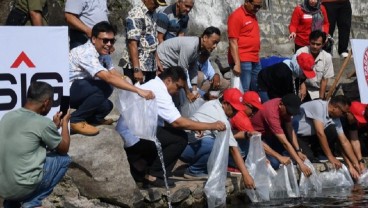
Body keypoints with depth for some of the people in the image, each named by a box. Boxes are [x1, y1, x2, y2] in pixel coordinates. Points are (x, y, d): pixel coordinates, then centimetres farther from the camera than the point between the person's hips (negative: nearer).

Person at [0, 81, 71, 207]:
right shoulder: (44, 123, -11)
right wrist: (65, 122, 21)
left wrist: (55, 126, 28)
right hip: (20, 187, -6)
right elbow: (64, 149, 7)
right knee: (64, 159, 13)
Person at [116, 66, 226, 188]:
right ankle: (152, 176, -7)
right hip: (135, 137, -10)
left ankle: (139, 169, 14)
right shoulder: (159, 92, -16)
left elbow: (171, 121, 19)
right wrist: (211, 126, -17)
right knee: (180, 138, -12)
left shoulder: (152, 86, 15)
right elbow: (178, 122, -22)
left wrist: (194, 127, 9)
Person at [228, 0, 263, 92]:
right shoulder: (236, 16, -10)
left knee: (257, 90, 11)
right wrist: (237, 63, -20)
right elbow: (233, 42, -14)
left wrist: (256, 58, 19)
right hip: (242, 61, -9)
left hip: (255, 61, 9)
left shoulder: (253, 15, 16)